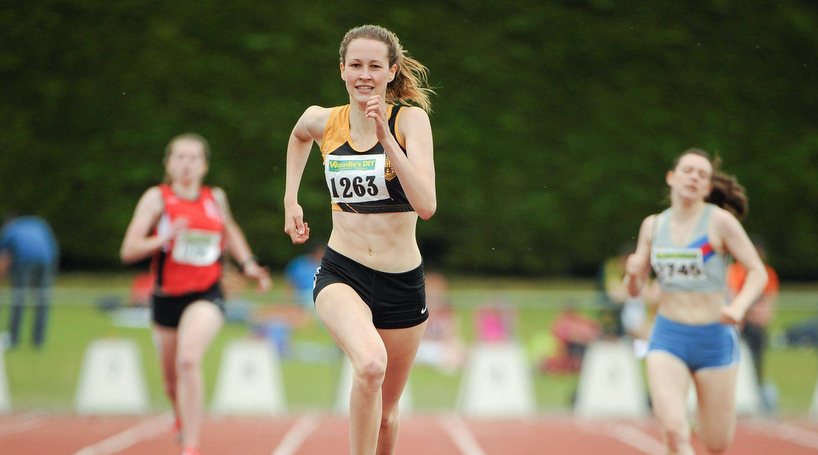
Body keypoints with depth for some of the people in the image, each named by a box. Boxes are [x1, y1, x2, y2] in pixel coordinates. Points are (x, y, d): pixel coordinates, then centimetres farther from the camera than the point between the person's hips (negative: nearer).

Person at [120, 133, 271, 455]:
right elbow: (128, 251, -10)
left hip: (206, 296, -1)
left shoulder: (216, 198, 4)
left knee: (188, 360, -27)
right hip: (167, 297, 1)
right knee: (172, 381, 14)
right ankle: (183, 419, 50)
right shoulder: (157, 198, -4)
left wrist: (247, 264, 13)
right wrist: (163, 239, -27)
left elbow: (230, 231, 26)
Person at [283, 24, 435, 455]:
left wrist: (386, 138, -27)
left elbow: (426, 205, -22)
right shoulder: (323, 121, -1)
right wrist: (290, 200, 20)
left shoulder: (411, 119, -9)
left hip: (402, 282, 0)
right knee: (370, 362, -33)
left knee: (386, 410, 13)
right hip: (341, 273, 0)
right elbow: (299, 136, 26)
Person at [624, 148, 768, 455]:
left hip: (714, 338, -2)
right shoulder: (653, 225, 5)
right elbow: (634, 289, 11)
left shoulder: (720, 220, -7)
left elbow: (758, 272, -7)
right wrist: (633, 273, -12)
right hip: (667, 338, 2)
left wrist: (739, 307, -25)